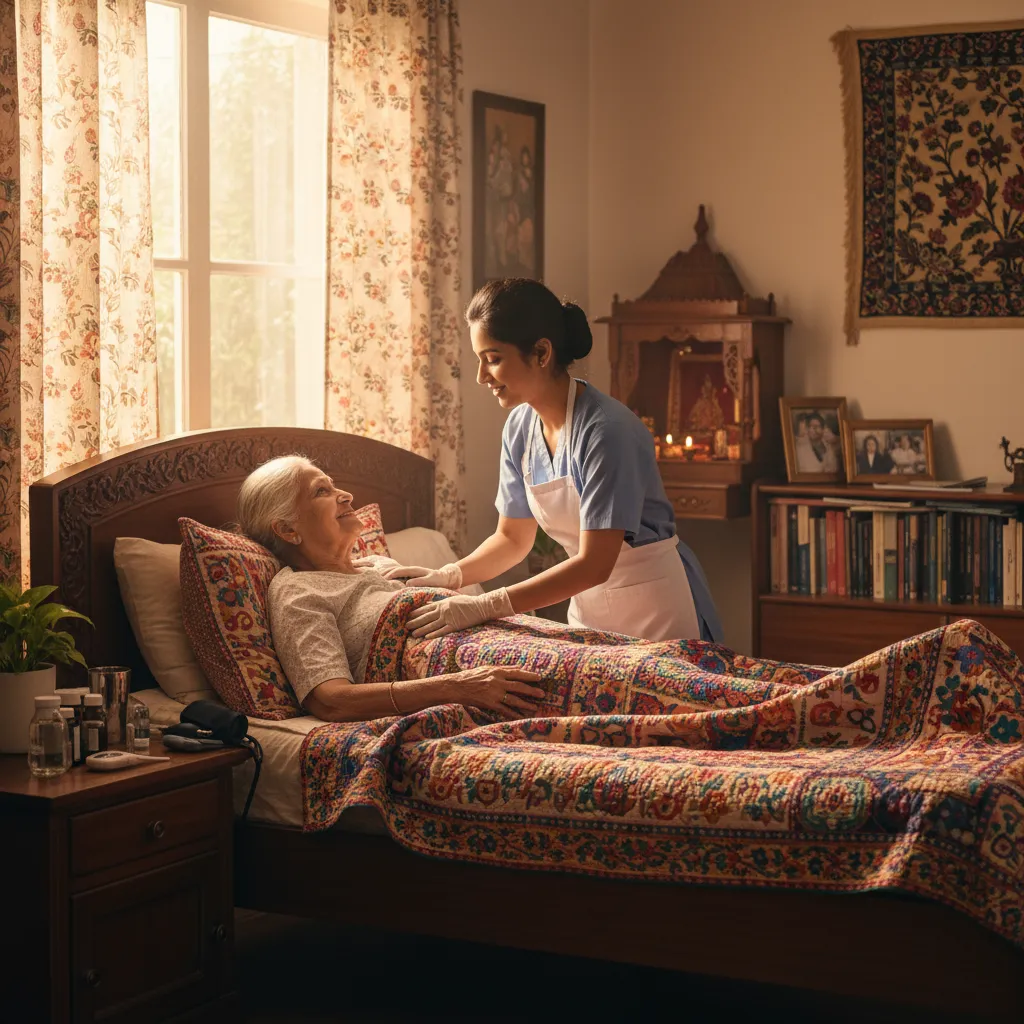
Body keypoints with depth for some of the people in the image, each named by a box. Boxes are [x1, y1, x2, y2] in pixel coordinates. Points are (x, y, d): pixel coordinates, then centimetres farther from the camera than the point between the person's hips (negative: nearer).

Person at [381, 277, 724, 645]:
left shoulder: (606, 430, -25)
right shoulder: (520, 427, -2)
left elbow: (594, 565, -27)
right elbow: (512, 538, 9)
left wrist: (484, 607, -29)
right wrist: (448, 576, -9)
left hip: (658, 610, -6)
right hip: (590, 608, 6)